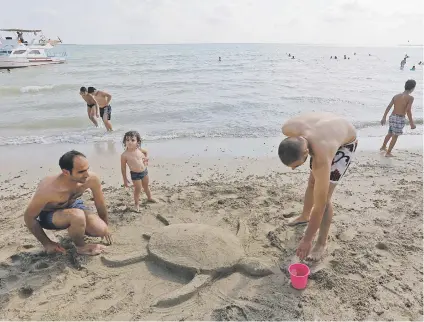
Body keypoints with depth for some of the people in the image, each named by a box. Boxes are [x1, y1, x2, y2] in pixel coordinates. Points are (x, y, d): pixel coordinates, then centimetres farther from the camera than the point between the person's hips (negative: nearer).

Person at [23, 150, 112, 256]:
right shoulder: (48, 189, -37)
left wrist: (105, 228, 6)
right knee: (78, 216, -38)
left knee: (100, 230, -18)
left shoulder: (92, 179, -27)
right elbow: (29, 217, -20)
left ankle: (76, 230, 18)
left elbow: (101, 205, -8)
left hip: (73, 205, 4)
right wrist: (47, 243, -13)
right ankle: (81, 247, -6)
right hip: (48, 214, -4)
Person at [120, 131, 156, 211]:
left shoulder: (139, 150, -8)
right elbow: (123, 168, -11)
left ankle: (150, 198, 46)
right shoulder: (124, 155, -20)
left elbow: (145, 151, 19)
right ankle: (137, 204, 27)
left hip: (144, 171, 5)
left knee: (146, 186, 23)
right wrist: (125, 180, -8)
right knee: (138, 189, 6)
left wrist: (146, 158, 4)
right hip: (135, 174, -4)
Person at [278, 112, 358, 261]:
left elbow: (319, 205, -36)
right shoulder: (288, 128, -35)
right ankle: (305, 216, 44)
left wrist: (307, 240, -27)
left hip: (346, 143, -6)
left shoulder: (321, 160, -46)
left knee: (324, 198, -13)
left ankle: (322, 243, 6)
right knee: (312, 182, 18)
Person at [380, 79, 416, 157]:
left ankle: (383, 147, 42)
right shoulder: (410, 98, -10)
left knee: (390, 133, 26)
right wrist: (411, 123, -12)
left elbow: (388, 107, 3)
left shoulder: (396, 96, 8)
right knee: (395, 136, 8)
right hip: (400, 119, -6)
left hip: (392, 117, 6)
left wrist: (384, 118, 6)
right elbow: (408, 111, -17)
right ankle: (388, 153, 13)